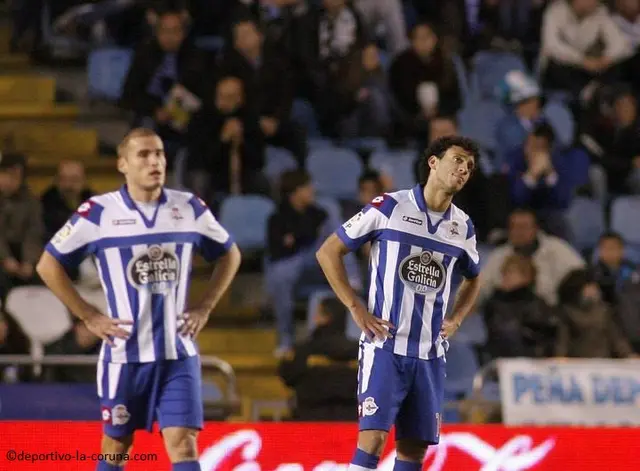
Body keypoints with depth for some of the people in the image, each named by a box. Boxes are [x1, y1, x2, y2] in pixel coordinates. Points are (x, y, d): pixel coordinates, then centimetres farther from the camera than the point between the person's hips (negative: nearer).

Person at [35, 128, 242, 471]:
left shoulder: (189, 208, 1)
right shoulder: (98, 212, -7)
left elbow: (229, 254, 17)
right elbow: (48, 265, 0)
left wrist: (205, 308, 6)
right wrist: (88, 317, -4)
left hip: (178, 353, 1)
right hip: (125, 353, -1)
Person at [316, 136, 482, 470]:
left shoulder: (463, 227, 10)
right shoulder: (389, 207, -4)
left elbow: (472, 279, 30)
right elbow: (328, 252, 0)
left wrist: (455, 321, 12)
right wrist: (356, 309, -6)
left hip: (430, 353, 5)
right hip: (385, 345, -5)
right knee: (373, 437, -14)